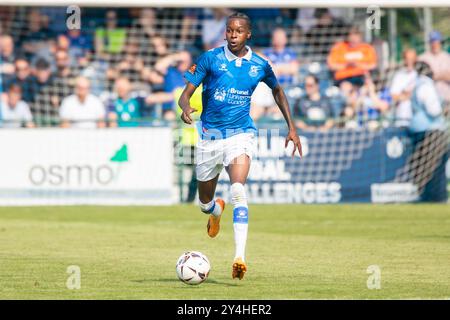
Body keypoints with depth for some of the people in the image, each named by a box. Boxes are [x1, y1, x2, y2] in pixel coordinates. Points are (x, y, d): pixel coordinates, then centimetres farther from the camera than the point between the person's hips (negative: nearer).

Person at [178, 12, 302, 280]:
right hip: (210, 136, 1)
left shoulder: (259, 65, 2)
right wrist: (185, 107, -29)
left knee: (238, 190, -27)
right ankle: (217, 210, 54)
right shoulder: (210, 59, -3)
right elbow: (186, 93, -5)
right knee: (205, 202, 13)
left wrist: (292, 127, 17)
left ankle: (240, 257, -34)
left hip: (241, 135, -1)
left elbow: (277, 91, 22)